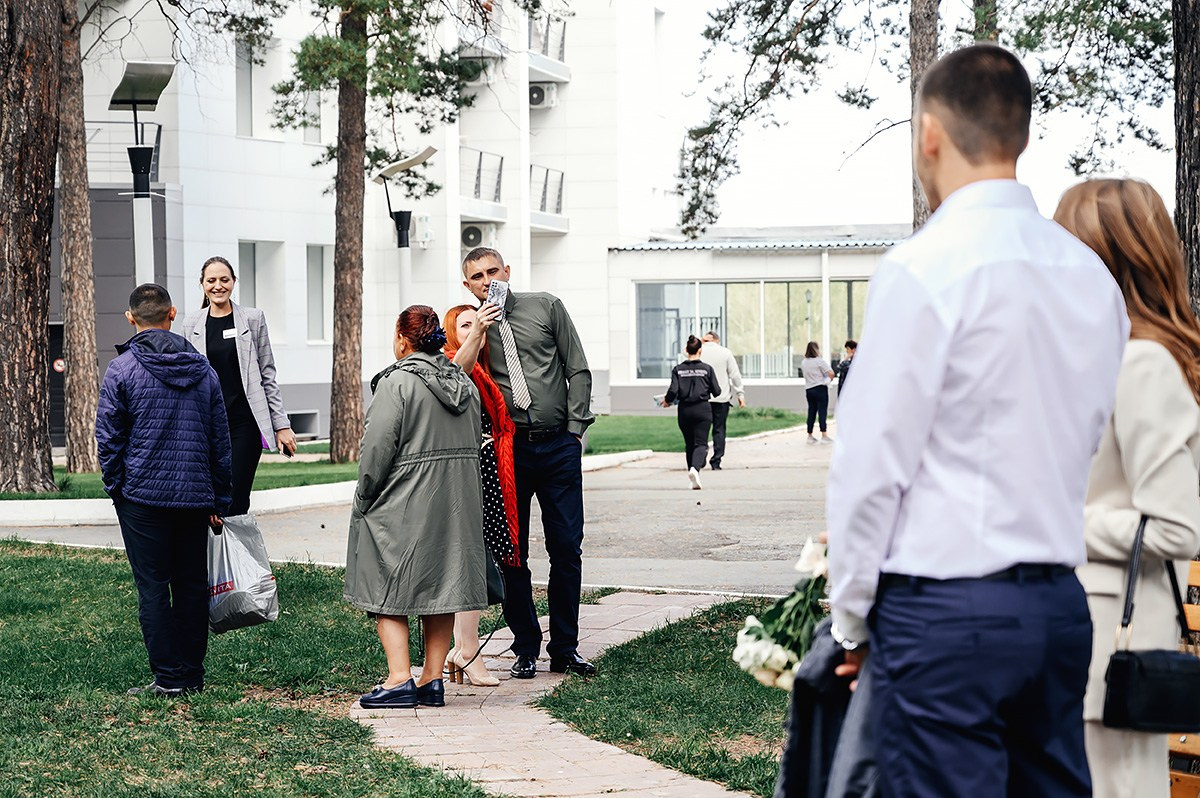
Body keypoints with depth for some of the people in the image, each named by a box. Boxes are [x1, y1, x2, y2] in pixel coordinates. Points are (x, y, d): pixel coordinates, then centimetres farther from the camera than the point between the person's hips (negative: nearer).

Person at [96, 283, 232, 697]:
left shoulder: (121, 369, -7)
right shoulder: (202, 368, 7)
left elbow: (108, 437, -6)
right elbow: (220, 439, 10)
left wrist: (116, 487, 7)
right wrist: (219, 501, 16)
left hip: (143, 494, -4)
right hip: (196, 497, 4)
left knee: (153, 586, 0)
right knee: (192, 585, 10)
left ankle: (169, 677, -1)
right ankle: (193, 675, 14)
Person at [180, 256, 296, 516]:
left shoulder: (252, 319, 3)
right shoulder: (191, 323, 8)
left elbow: (267, 375, 5)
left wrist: (281, 425, 1)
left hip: (244, 421, -2)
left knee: (236, 502, -8)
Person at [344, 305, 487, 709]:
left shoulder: (397, 382, -13)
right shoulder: (464, 383, 10)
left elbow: (379, 447, -15)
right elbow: (473, 445, 14)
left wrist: (364, 499, -5)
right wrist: (457, 488, 18)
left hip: (403, 505, -7)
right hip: (456, 506, 7)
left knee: (389, 591, 0)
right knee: (441, 587, 11)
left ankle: (399, 680, -7)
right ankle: (432, 680, 12)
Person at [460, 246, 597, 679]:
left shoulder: (546, 308, 7)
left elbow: (578, 370, 8)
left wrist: (575, 428, 1)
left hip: (558, 447, 0)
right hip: (507, 449, 0)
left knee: (567, 547, 1)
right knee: (512, 552, 2)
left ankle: (565, 650, 10)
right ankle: (525, 650, 11)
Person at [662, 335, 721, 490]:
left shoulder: (678, 369, -1)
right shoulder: (707, 369, -3)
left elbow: (673, 391, -10)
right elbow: (716, 391, -1)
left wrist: (667, 401, 10)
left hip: (684, 410, 2)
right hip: (703, 409, -2)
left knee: (689, 444, 16)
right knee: (701, 443, -5)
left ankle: (693, 472, 19)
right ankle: (695, 468, -31)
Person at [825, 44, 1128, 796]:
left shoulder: (924, 268, -11)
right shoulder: (1092, 272, 10)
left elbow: (872, 462, -11)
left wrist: (851, 616, -1)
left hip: (945, 613, -7)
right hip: (1061, 605, 7)